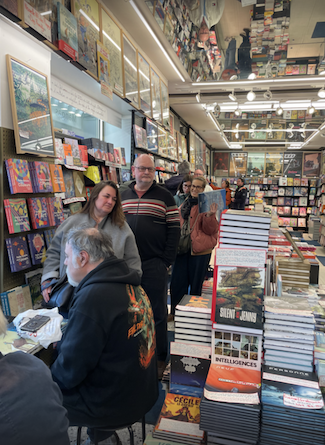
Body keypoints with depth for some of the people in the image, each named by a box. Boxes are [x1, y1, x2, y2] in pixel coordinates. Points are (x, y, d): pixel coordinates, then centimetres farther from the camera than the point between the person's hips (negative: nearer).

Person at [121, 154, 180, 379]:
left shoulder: (164, 196, -1)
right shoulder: (122, 196, 11)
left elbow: (174, 229, -4)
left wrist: (167, 261, -10)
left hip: (154, 265, -3)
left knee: (157, 313, 8)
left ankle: (159, 358, 26)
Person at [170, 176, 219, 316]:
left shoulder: (207, 205, -3)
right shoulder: (184, 205, 14)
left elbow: (211, 229, -10)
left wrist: (209, 215, -24)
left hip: (200, 250, -5)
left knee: (196, 284, 6)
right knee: (177, 283, 8)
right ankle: (175, 313, 24)